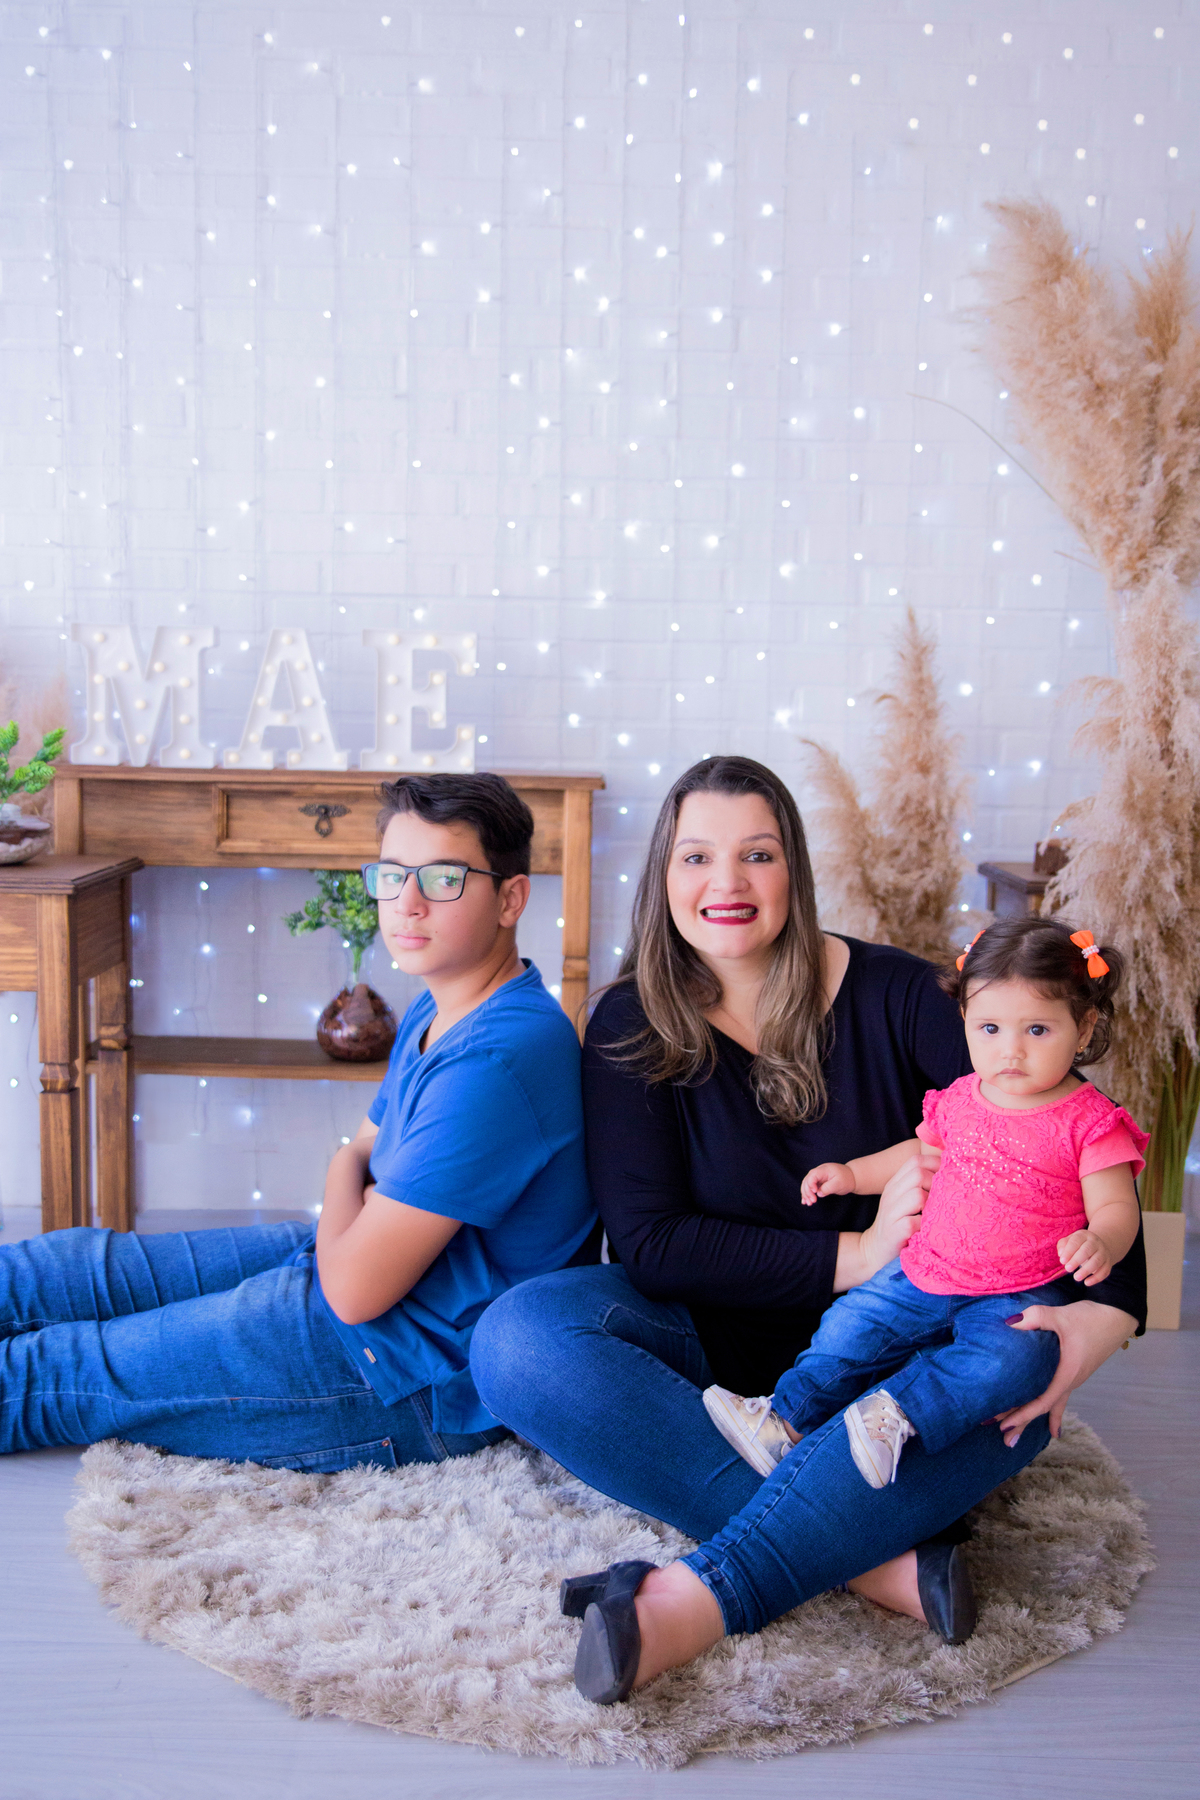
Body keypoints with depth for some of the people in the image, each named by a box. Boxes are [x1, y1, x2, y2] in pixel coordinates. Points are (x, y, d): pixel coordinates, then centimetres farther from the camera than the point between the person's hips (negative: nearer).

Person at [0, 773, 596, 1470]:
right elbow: (358, 1156, 17)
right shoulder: (439, 1013, 5)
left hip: (419, 1385, -9)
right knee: (86, 1263, 9)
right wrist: (354, 1201, -7)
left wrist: (343, 1198, -4)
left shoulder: (494, 1061, -29)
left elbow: (356, 1288, -26)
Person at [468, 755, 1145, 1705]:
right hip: (709, 1346, 1)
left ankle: (699, 1597, -37)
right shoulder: (632, 1027, -4)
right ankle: (877, 1556, -32)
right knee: (517, 1338, -28)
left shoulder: (898, 997, -5)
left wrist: (1099, 1319, -26)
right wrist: (855, 1256, -20)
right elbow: (651, 1244, -12)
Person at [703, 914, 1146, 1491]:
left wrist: (1100, 1243, -37)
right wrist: (853, 1173, 17)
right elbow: (922, 1153, 26)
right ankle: (783, 1419, 3)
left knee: (1007, 1358, -34)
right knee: (850, 1327, -4)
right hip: (926, 1274, 5)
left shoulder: (1090, 1122, -10)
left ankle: (898, 1413, -38)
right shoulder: (960, 1100, 7)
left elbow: (1116, 1207, -13)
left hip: (1022, 1296, -5)